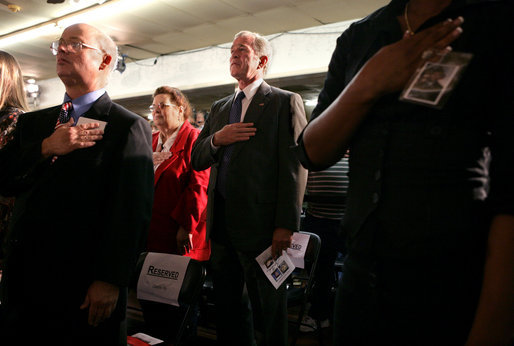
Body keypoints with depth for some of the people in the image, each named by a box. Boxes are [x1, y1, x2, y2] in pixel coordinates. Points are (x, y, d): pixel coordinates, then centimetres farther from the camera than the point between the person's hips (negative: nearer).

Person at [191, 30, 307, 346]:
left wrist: (286, 225, -17)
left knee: (268, 311, 5)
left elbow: (295, 166, -10)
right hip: (221, 222, 7)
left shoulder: (286, 102, -2)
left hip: (260, 224, -6)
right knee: (227, 305, 17)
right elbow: (196, 160, 16)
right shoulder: (220, 108, 18)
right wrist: (216, 139, -6)